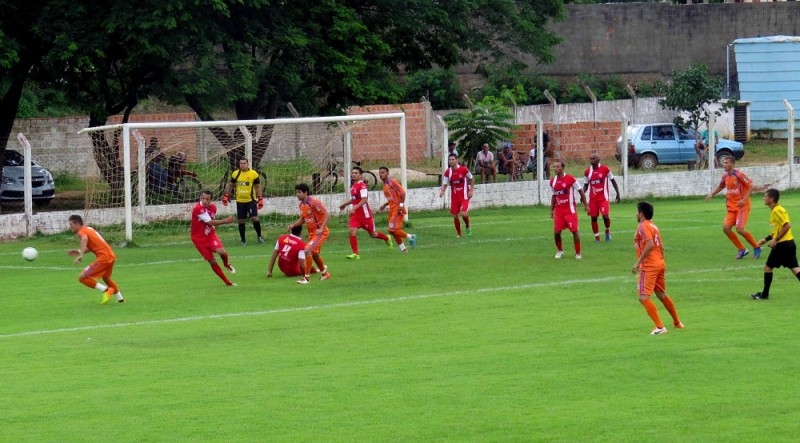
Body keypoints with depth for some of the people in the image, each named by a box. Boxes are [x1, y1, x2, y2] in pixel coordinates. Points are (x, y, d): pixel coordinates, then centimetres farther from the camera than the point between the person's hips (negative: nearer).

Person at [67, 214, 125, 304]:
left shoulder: (81, 232, -5)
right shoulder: (89, 229, 21)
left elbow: (84, 239, -30)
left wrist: (81, 255, -40)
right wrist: (79, 251, 22)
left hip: (103, 257, -9)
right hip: (111, 256, 9)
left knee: (83, 278, -7)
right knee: (106, 277, 33)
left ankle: (106, 290, -10)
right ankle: (120, 299, 40)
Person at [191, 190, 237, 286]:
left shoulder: (213, 207, -2)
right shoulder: (198, 209, -24)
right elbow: (210, 222, -28)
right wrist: (226, 221, -30)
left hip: (210, 235, 4)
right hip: (199, 238, -4)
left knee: (223, 252, -22)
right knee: (212, 262, -4)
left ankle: (226, 265, 13)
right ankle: (227, 282, 10)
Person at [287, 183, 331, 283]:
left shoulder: (313, 202, -20)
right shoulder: (301, 205, 5)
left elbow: (327, 214, -21)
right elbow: (302, 219, 19)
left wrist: (321, 229, -27)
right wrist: (293, 225, 1)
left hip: (320, 232, -9)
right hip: (312, 233, 9)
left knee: (307, 250, -21)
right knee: (314, 254, 20)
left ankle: (306, 277, -15)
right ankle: (324, 273, 43)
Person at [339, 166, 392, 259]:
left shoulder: (362, 185, -17)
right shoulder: (353, 186, 10)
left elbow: (364, 200, -26)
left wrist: (354, 208, -33)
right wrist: (345, 204, 29)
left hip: (365, 214, -7)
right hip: (356, 214, 7)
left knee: (373, 234, 10)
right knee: (352, 232, -13)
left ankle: (387, 239, 40)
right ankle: (355, 254, -12)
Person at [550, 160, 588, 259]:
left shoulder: (570, 179, -10)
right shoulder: (553, 181, 7)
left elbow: (580, 191, -3)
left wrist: (585, 205, -4)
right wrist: (551, 210, 15)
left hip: (570, 210, -4)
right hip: (558, 210, 4)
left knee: (574, 231, -5)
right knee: (556, 232, 0)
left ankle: (578, 253, 5)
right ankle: (559, 250, 22)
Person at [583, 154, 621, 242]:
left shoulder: (605, 169, -6)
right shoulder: (587, 172, 4)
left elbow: (613, 181, 2)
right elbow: (586, 185, 11)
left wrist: (618, 193, -3)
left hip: (603, 198, -4)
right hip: (593, 198, 4)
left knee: (605, 216, -15)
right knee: (593, 217, 1)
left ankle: (608, 230, 15)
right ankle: (597, 237, 13)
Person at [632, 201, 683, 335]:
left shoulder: (643, 226, -12)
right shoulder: (653, 226, 16)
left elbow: (650, 245, -24)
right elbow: (661, 246, 18)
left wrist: (638, 262, -23)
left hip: (649, 267, -9)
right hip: (660, 264, 9)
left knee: (643, 297, -10)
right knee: (662, 295, 23)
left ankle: (660, 327, -17)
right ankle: (677, 322, 34)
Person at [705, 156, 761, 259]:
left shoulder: (739, 175, -15)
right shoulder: (725, 176, 7)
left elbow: (750, 186, -12)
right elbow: (721, 186, 26)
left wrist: (744, 200, -21)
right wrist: (712, 194, 12)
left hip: (742, 206, -7)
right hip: (732, 207, 7)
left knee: (739, 229, -18)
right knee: (726, 228, -8)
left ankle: (757, 248, 4)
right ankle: (742, 249, 7)